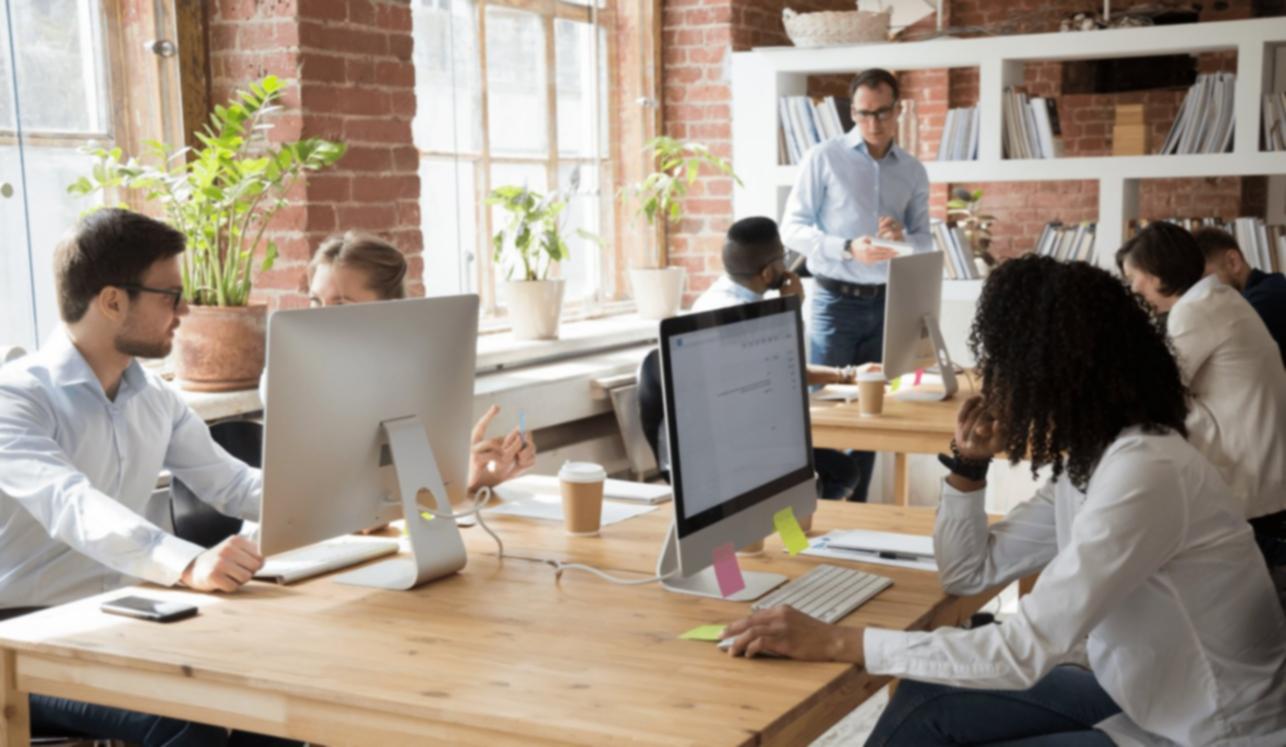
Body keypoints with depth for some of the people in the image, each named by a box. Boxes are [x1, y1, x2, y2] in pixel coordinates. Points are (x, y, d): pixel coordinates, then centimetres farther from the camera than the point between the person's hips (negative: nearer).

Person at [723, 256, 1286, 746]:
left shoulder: (1143, 473, -28)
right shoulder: (1088, 459, 2)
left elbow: (1026, 650, -31)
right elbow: (968, 573, 11)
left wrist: (835, 642, -30)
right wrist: (969, 462, -6)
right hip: (1147, 699, 9)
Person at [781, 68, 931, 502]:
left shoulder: (913, 172, 9)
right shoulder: (824, 158, -2)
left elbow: (924, 242, 10)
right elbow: (792, 228, -6)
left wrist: (903, 239, -14)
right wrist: (848, 249, -20)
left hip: (888, 304, 4)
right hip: (837, 300, -4)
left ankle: (856, 505, 16)